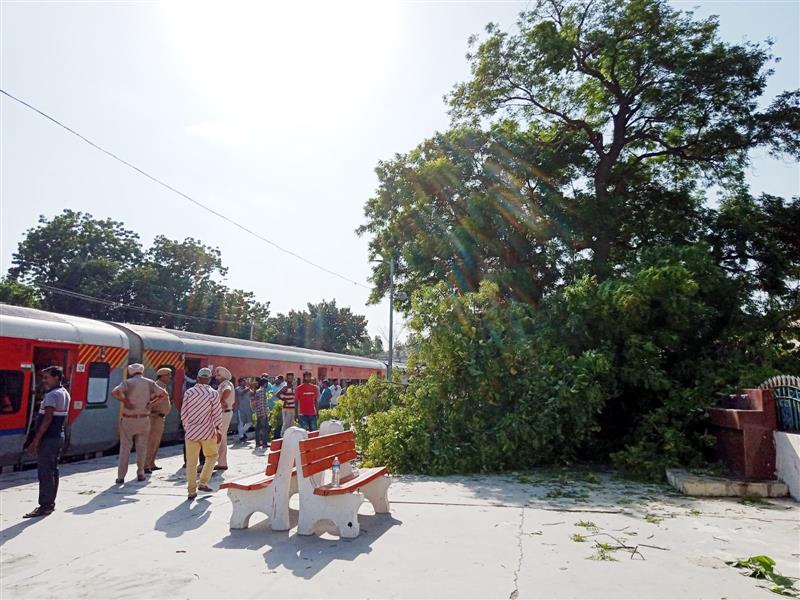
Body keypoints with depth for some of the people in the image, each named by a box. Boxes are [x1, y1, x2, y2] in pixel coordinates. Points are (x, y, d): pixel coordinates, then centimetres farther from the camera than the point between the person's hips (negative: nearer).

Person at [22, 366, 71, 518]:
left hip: (48, 438, -10)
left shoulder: (52, 395, -15)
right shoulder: (65, 393, 14)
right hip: (59, 436, 10)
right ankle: (50, 503, 21)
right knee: (53, 470, 14)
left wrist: (36, 440, -22)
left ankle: (44, 506, -2)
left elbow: (47, 419, -22)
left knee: (45, 472, -5)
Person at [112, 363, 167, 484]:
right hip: (144, 420, 2)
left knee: (125, 447, 7)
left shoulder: (128, 382, -6)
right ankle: (140, 473, 16)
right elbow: (165, 395, 3)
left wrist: (125, 401, -13)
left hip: (128, 420, -2)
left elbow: (114, 392, -24)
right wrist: (151, 402, 0)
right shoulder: (150, 383, 2)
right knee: (141, 447, 13)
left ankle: (121, 476, 6)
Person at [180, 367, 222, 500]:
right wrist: (219, 431, 2)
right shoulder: (213, 393, -8)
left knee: (191, 462, 8)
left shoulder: (188, 392, -1)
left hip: (191, 432, 2)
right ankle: (203, 483, 13)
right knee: (212, 456, 20)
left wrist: (186, 428, 16)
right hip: (207, 432, -2)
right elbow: (217, 414, -8)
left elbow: (183, 413, 3)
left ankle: (192, 491, 12)